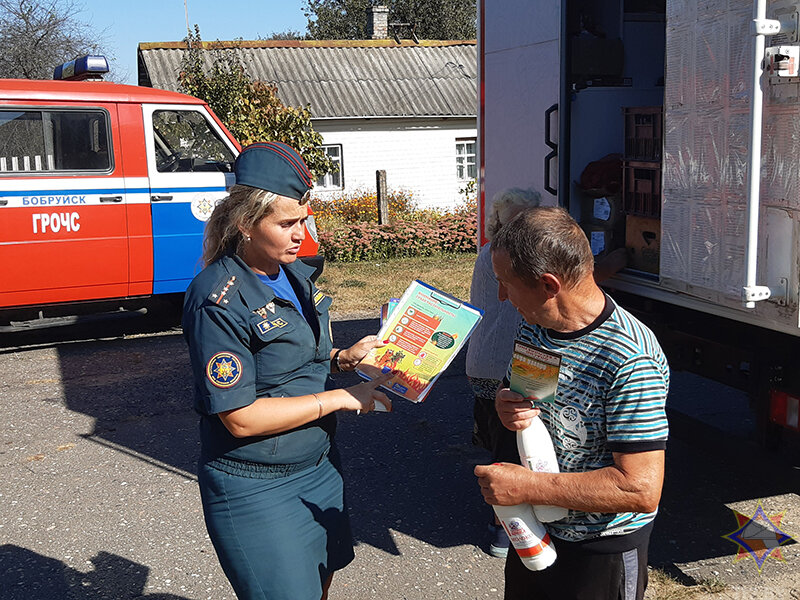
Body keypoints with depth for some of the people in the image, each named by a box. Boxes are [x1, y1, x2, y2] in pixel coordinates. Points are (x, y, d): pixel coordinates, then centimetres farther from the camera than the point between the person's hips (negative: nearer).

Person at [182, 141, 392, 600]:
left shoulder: (296, 273, 2)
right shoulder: (219, 300, -23)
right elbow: (242, 418, -24)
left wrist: (341, 358, -2)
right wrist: (340, 398, -20)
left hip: (320, 467, 8)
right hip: (255, 489, -8)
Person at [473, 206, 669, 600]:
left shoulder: (629, 360, -29)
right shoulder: (533, 328, -3)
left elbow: (642, 489, -30)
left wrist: (528, 487, -26)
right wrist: (508, 408, -11)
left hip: (603, 550, -7)